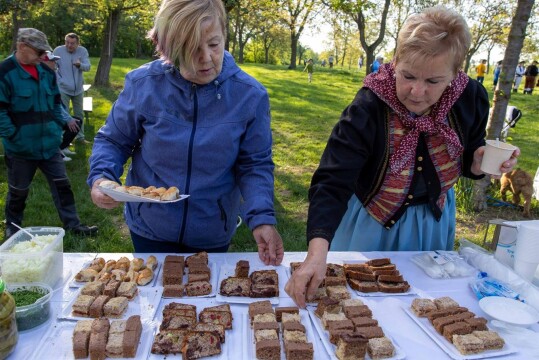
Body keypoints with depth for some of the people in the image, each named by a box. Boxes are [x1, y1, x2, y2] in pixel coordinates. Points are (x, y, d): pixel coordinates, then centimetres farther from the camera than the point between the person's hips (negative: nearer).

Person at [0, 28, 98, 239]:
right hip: (21, 147, -5)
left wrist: (60, 125, 5)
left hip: (49, 143, 5)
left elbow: (56, 102, 17)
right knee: (18, 191, 12)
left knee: (61, 184, 9)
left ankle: (72, 224, 19)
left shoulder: (46, 71, 7)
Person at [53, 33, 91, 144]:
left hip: (78, 89, 4)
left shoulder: (83, 51, -4)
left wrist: (80, 65, -34)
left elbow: (88, 67, -13)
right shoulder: (58, 50, -9)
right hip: (63, 89, -3)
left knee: (79, 114, 16)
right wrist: (59, 81, -15)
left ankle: (80, 136, 30)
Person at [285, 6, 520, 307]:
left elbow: (468, 163, 3)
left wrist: (479, 164, -21)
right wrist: (317, 254, -49)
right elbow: (332, 182, -37)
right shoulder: (368, 109, -30)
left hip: (433, 219, 4)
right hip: (370, 221, -4)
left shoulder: (471, 98, -16)